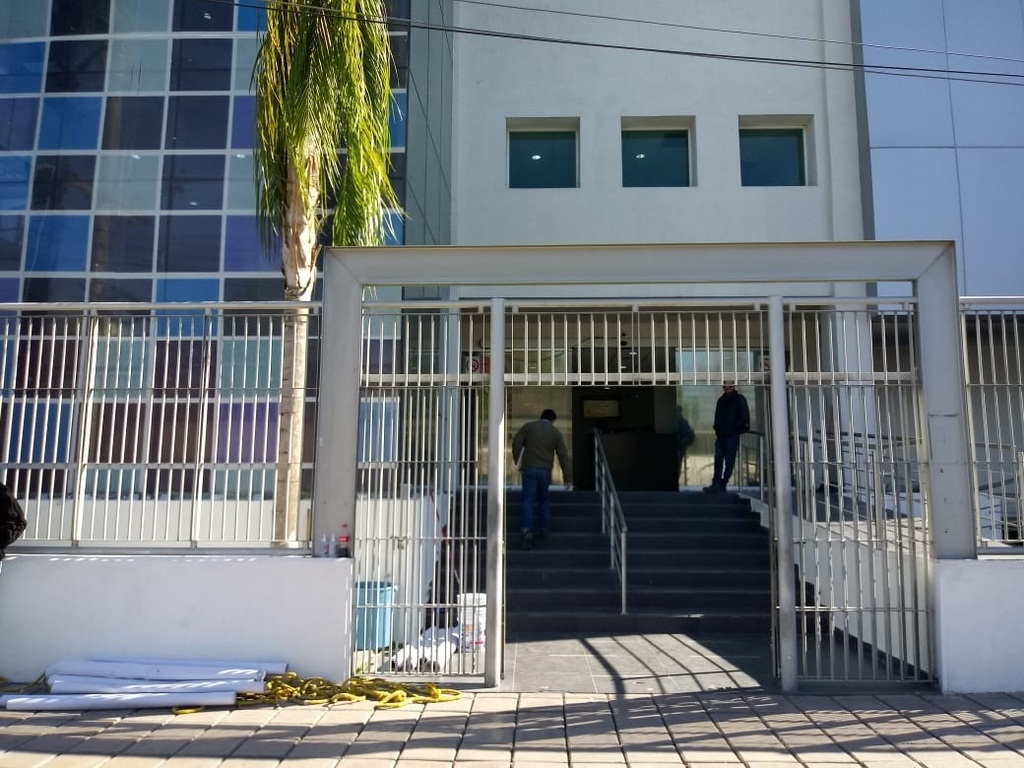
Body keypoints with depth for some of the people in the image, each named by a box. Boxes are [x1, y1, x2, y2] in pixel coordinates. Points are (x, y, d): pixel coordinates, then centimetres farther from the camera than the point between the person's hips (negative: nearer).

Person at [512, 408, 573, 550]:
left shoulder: (528, 426, 4)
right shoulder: (555, 432, 6)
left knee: (528, 500, -5)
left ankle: (527, 530, -21)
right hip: (546, 470, 1)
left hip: (529, 469, -1)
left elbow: (516, 444, -3)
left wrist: (518, 462, 10)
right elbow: (563, 456, 3)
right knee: (543, 499, 19)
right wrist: (568, 479, 5)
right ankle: (544, 528, 18)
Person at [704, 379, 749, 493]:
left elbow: (744, 416, -6)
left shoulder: (740, 400, -2)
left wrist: (733, 428, -8)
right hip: (721, 436, 5)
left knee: (729, 461, -2)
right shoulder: (721, 400, 14)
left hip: (732, 436, -5)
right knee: (718, 459, -2)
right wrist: (717, 430, 7)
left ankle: (722, 485, 4)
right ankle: (716, 485, -5)